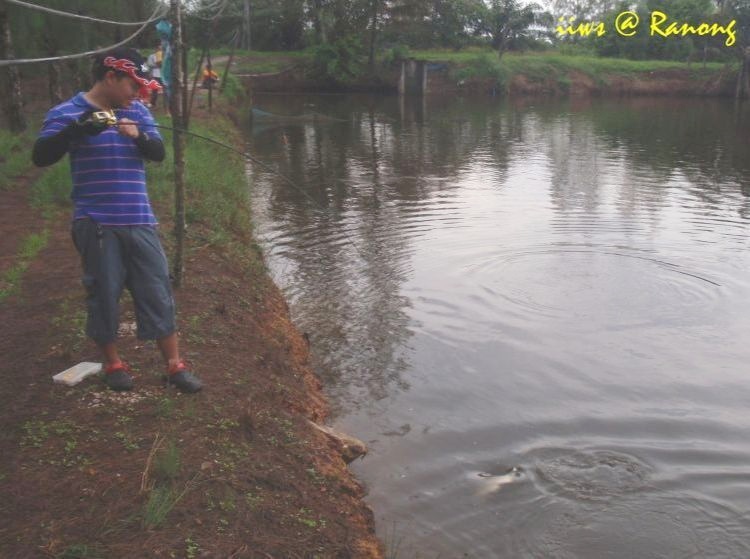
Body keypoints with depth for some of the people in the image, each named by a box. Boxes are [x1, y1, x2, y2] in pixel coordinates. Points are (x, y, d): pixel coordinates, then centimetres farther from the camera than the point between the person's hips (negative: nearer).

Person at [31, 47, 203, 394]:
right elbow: (40, 157, -11)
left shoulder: (137, 111, 9)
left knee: (157, 291, 4)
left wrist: (139, 136, -15)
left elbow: (158, 154, 6)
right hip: (95, 222, -3)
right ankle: (113, 364, 24)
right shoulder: (66, 112, -2)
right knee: (104, 293, 5)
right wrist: (76, 131, -25)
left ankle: (175, 366, 13)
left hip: (139, 221, 4)